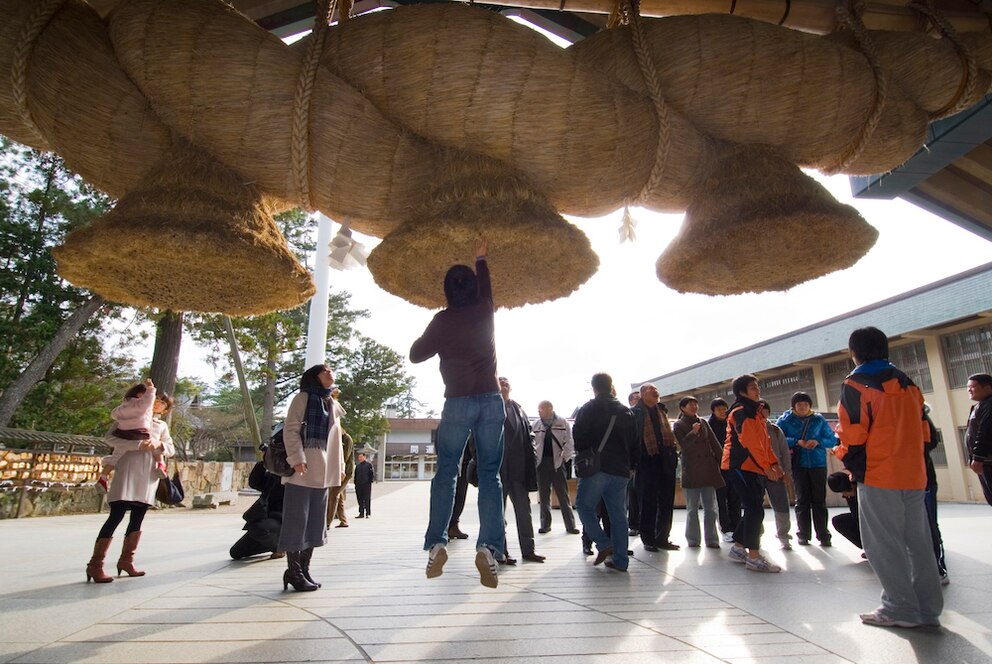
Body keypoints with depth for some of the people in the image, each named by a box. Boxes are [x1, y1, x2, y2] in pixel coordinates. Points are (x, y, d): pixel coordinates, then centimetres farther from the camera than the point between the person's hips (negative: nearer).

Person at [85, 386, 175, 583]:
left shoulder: (162, 426, 21)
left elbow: (171, 449, 13)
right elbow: (115, 439, -4)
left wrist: (158, 445, -8)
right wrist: (139, 444, -18)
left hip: (149, 474, 5)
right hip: (129, 469, -5)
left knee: (137, 519, 7)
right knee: (116, 516, -10)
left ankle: (126, 560, 17)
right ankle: (95, 564, -5)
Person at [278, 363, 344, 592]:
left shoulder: (332, 404, 19)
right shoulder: (303, 397, -1)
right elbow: (291, 429, -10)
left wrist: (340, 465, 15)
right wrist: (297, 458, -20)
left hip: (322, 471, 7)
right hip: (302, 470, -7)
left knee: (315, 522, 9)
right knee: (297, 520, -3)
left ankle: (304, 569, 18)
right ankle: (293, 571, 7)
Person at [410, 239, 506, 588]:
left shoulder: (443, 320, -2)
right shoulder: (485, 312, 7)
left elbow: (415, 355, 5)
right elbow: (486, 288, 29)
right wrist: (480, 259, 44)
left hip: (458, 403, -2)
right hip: (491, 402, 2)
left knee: (445, 472, 7)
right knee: (489, 474, 2)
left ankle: (437, 543, 0)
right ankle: (489, 546, -9)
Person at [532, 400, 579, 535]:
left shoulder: (562, 422, -1)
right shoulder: (536, 424, 6)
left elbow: (569, 442, 0)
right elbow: (532, 442, 11)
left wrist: (565, 457, -9)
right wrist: (535, 457, 1)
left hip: (557, 462, -2)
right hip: (542, 463, 3)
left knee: (563, 495, 2)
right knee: (543, 495, 7)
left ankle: (570, 525, 10)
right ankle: (545, 524, 18)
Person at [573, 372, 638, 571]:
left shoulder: (589, 408, -2)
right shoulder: (626, 411, 15)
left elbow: (579, 436, -7)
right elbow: (634, 442, 16)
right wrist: (630, 465, 20)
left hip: (597, 467, -5)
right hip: (621, 471, 5)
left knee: (584, 505, 7)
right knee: (618, 514, 8)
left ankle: (603, 544, -5)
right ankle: (620, 560, 9)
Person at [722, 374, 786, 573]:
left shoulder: (754, 412, 20)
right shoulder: (741, 412, -11)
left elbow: (764, 441, 20)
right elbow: (750, 441, -20)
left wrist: (774, 463, 11)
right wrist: (766, 466, -21)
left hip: (754, 467, 10)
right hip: (742, 466, -10)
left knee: (753, 510, 13)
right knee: (755, 511, -11)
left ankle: (738, 548, 23)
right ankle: (754, 557, -6)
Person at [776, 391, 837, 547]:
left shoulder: (818, 419, 8)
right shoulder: (786, 419, 4)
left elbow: (832, 440, 9)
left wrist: (818, 441, -11)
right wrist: (796, 442, -17)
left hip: (818, 463, 1)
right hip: (798, 464, -1)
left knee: (819, 500, 2)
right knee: (802, 500, 3)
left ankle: (823, 535, 9)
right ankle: (804, 535, 10)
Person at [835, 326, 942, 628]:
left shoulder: (856, 383, -8)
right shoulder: (907, 383, 14)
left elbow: (853, 433, -12)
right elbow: (922, 430, 16)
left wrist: (854, 467, 2)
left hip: (878, 476, -7)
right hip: (914, 475, 8)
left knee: (884, 544, 1)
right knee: (917, 541, 14)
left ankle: (901, 609, 5)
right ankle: (928, 609, 20)